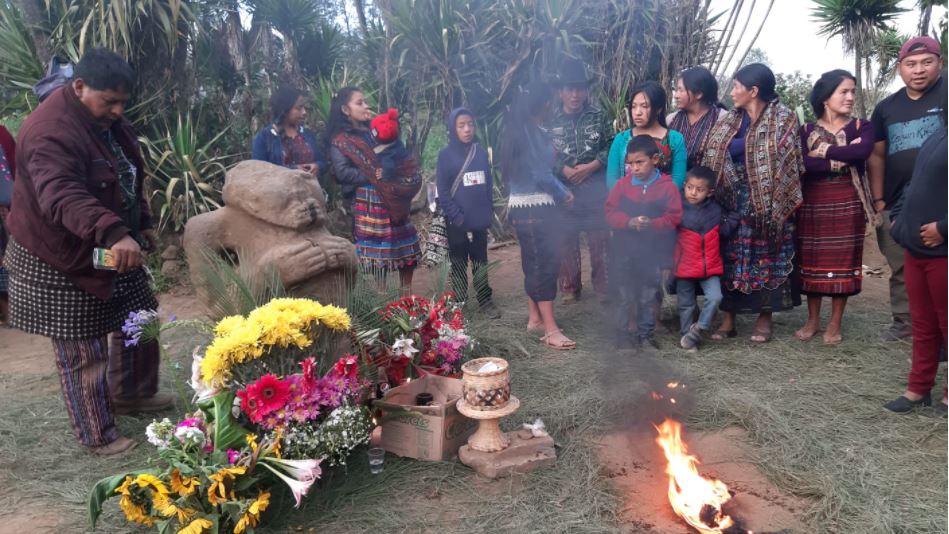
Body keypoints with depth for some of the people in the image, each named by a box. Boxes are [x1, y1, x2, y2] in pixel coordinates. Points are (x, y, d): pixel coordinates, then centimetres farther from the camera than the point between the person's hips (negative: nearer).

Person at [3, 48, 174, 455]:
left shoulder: (108, 120, 4)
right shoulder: (50, 131, -27)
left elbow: (130, 178, 17)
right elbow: (61, 197, -43)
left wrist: (141, 225, 15)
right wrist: (113, 233, -57)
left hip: (115, 248, 9)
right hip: (63, 261, -9)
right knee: (82, 352, 1)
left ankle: (130, 394, 39)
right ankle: (98, 436, 16)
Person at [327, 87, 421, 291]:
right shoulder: (340, 141, -2)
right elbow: (342, 172, -14)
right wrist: (372, 176, -17)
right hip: (368, 201, -6)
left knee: (406, 246, 5)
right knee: (377, 249, -4)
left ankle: (407, 293, 15)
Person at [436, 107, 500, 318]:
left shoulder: (481, 151, 5)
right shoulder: (445, 155, -5)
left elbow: (489, 184, 8)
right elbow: (443, 191, -8)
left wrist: (489, 211, 1)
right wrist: (456, 216, -15)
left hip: (479, 220, 3)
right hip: (457, 222, -3)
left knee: (480, 261, 13)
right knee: (458, 264, 8)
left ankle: (485, 300, 22)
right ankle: (459, 303, 17)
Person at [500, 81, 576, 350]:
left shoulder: (515, 130, 10)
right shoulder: (534, 133, -17)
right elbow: (542, 175, -19)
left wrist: (560, 191, 9)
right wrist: (564, 194, -3)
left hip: (520, 205, 9)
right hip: (538, 207, -9)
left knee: (533, 262, 17)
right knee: (546, 264, -8)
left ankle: (534, 318, 27)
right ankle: (551, 330, -6)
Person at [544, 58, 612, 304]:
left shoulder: (598, 116, 3)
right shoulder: (550, 120, 0)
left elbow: (611, 147, 2)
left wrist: (591, 166, -12)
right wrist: (564, 170, -14)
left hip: (595, 189, 0)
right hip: (563, 188, 0)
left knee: (600, 239, 5)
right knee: (566, 240, 9)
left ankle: (603, 286, 19)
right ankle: (570, 288, 22)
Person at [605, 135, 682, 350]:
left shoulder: (667, 186, -5)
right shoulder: (623, 184, -2)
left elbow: (673, 217, -8)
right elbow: (610, 212, -3)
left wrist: (652, 224, -24)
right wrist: (628, 222, -20)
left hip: (652, 252, 0)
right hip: (624, 251, 0)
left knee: (647, 298, 12)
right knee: (624, 298, 9)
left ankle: (645, 335, 26)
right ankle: (621, 334, 23)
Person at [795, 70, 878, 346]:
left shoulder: (861, 126, 4)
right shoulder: (807, 131, 5)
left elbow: (864, 151, -18)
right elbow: (802, 164, -13)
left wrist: (824, 150, -12)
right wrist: (843, 157, -15)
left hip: (848, 205, 0)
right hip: (812, 204, 1)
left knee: (843, 262, 3)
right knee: (811, 262, 5)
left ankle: (835, 324, 15)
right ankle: (812, 320, 19)